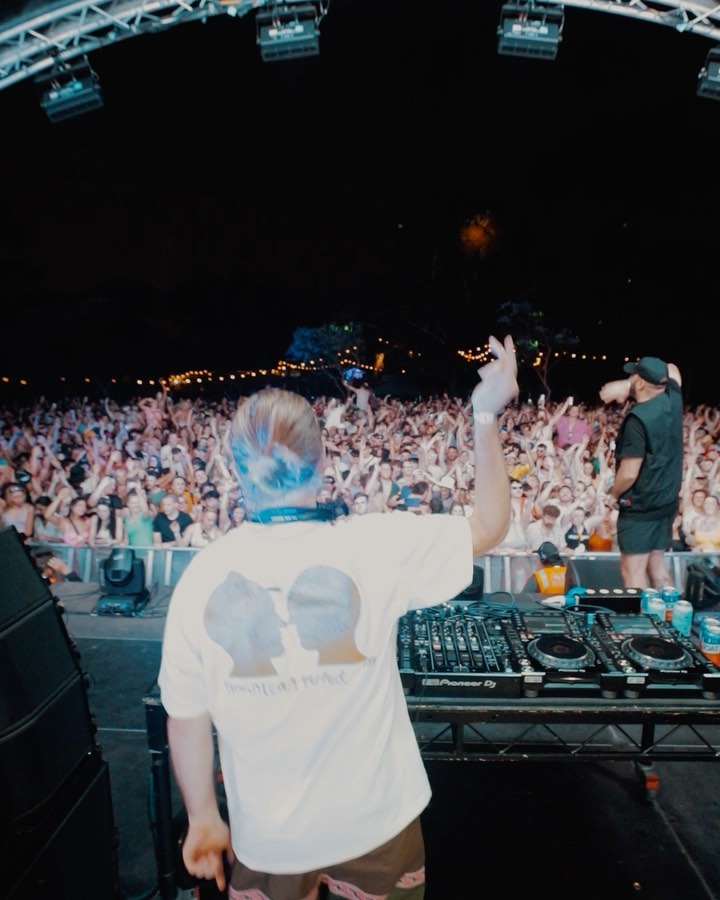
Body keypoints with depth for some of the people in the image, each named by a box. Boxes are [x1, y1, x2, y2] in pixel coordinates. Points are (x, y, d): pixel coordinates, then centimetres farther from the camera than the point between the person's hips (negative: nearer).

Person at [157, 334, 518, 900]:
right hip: (374, 823, 0)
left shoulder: (202, 576, -17)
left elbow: (186, 721, -7)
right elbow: (489, 527, -8)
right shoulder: (375, 547, -23)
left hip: (265, 839, 1)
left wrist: (203, 820, 9)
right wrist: (487, 416, -2)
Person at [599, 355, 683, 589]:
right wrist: (626, 386, 7)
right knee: (656, 563, 18)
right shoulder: (673, 398, -1)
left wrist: (613, 494, -2)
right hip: (667, 500, 8)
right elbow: (671, 368, 21)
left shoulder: (637, 419, -22)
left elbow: (629, 473, -23)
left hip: (641, 506, -8)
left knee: (633, 570, -1)